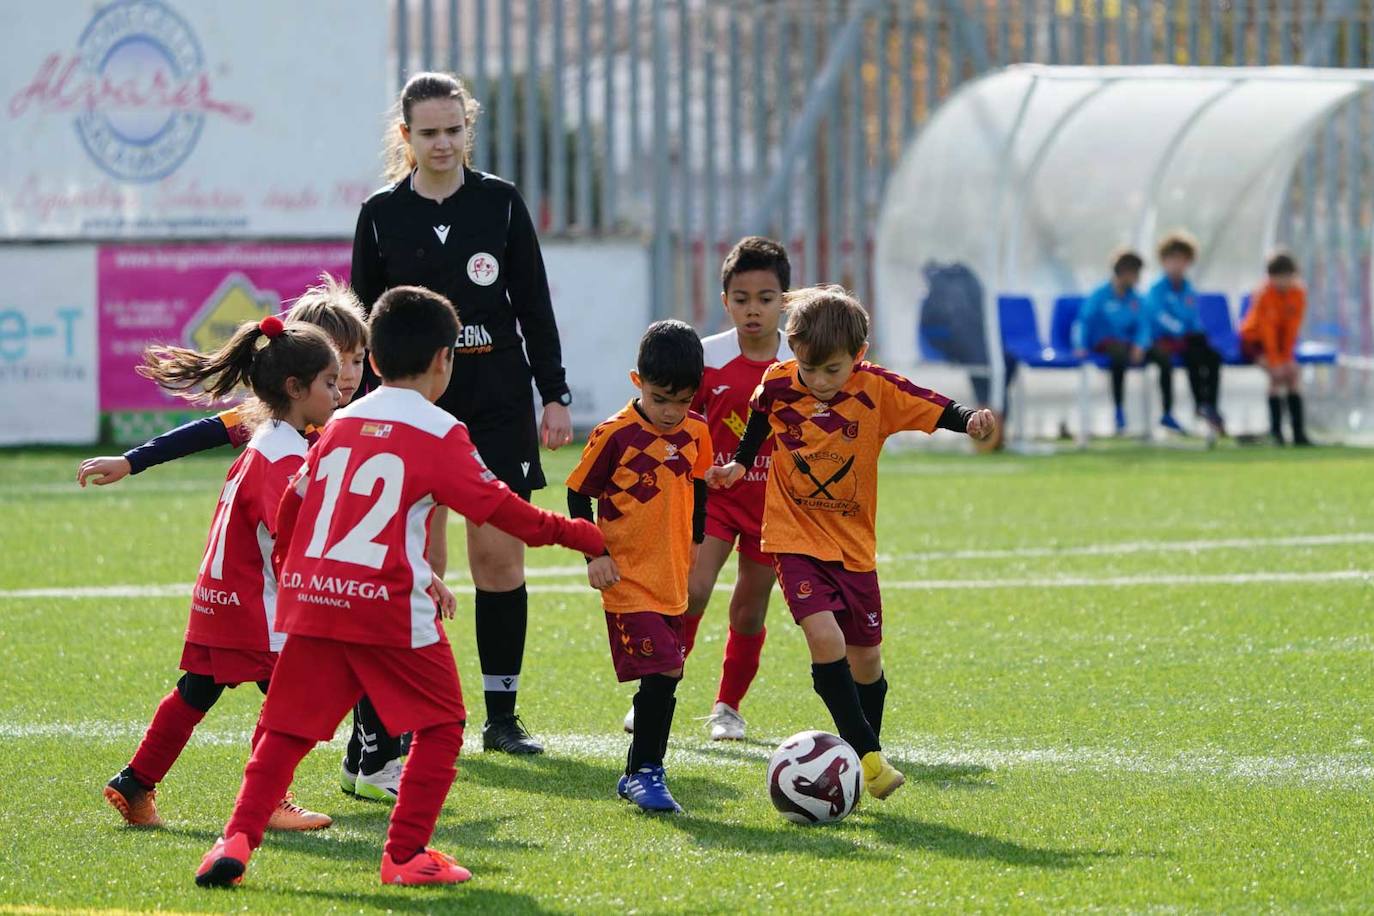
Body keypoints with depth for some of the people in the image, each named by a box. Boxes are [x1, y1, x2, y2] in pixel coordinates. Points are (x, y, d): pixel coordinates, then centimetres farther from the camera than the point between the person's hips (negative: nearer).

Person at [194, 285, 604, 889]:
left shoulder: (339, 425, 15)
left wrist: (289, 570, 38)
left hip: (311, 600, 5)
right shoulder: (438, 433, -1)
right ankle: (406, 855, 3)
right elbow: (496, 507, 0)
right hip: (390, 609, -5)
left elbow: (290, 510, 21)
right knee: (440, 725, 8)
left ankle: (238, 838, -3)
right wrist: (579, 535, 10)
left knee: (288, 729, 10)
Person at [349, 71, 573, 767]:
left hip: (497, 407, 0)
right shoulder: (381, 215, 3)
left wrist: (554, 395, 1)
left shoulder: (501, 203, 4)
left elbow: (534, 308, 7)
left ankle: (502, 714, 6)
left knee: (500, 557, -1)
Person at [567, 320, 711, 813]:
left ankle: (641, 772, 24)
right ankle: (645, 772, -5)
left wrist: (696, 541, 21)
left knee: (667, 674, 11)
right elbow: (579, 493, -5)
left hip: (672, 578, 6)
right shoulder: (614, 435, -13)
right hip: (629, 578, -6)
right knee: (660, 672, -15)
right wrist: (594, 554, -12)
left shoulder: (696, 432, 4)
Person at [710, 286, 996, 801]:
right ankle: (869, 757, -19)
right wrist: (740, 464, 24)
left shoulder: (875, 390, -12)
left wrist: (970, 420, -38)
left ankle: (866, 755, 31)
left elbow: (935, 410, -19)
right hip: (796, 541, -2)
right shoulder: (777, 384, -9)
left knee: (866, 660, 9)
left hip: (854, 545, 2)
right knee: (825, 638, -22)